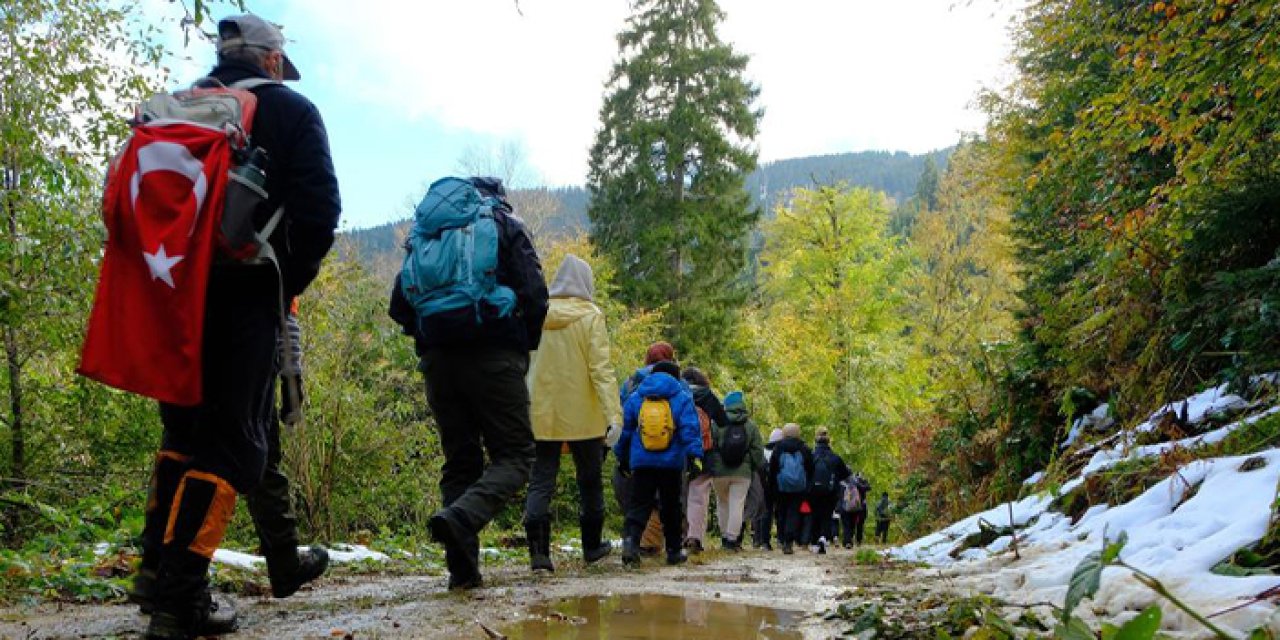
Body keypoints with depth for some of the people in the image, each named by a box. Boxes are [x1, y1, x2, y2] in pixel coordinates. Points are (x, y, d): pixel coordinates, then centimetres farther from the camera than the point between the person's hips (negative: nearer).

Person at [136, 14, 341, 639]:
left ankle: (156, 568, 17)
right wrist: (292, 279, 2)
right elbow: (318, 205, -9)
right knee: (232, 440, -3)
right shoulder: (289, 109, 2)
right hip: (246, 294, -5)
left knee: (182, 429, 19)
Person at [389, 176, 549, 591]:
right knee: (514, 455, 0)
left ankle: (463, 568, 4)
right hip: (494, 355, -4)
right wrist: (526, 347, 13)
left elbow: (399, 305, 14)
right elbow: (535, 296, -1)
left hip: (437, 359, 4)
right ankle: (460, 518, -26)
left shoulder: (425, 233, 22)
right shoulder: (506, 226, 11)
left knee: (460, 461, 11)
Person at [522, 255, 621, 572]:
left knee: (541, 482, 4)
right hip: (582, 415, -2)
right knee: (589, 480, 15)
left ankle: (538, 551, -10)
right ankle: (591, 546, 26)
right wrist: (614, 414, -19)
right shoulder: (590, 316, -7)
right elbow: (600, 369, -15)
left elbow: (524, 365, 6)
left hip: (543, 415, 2)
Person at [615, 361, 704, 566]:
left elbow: (624, 430, 11)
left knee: (639, 505, -1)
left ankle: (630, 537, -26)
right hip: (671, 464, -1)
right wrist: (695, 455, -14)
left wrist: (622, 457, 20)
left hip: (641, 463, 1)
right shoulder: (682, 398, 2)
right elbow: (690, 430, -9)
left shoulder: (635, 399, 8)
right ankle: (674, 551, 18)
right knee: (671, 507, 12)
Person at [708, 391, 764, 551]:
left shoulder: (717, 423, -4)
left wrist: (710, 467, 3)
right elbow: (758, 451, 2)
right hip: (742, 472, 0)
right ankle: (733, 539, -5)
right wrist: (759, 467, 13)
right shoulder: (751, 426, 1)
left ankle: (725, 537, 20)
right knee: (737, 505, 0)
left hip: (720, 472, 0)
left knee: (722, 504, 15)